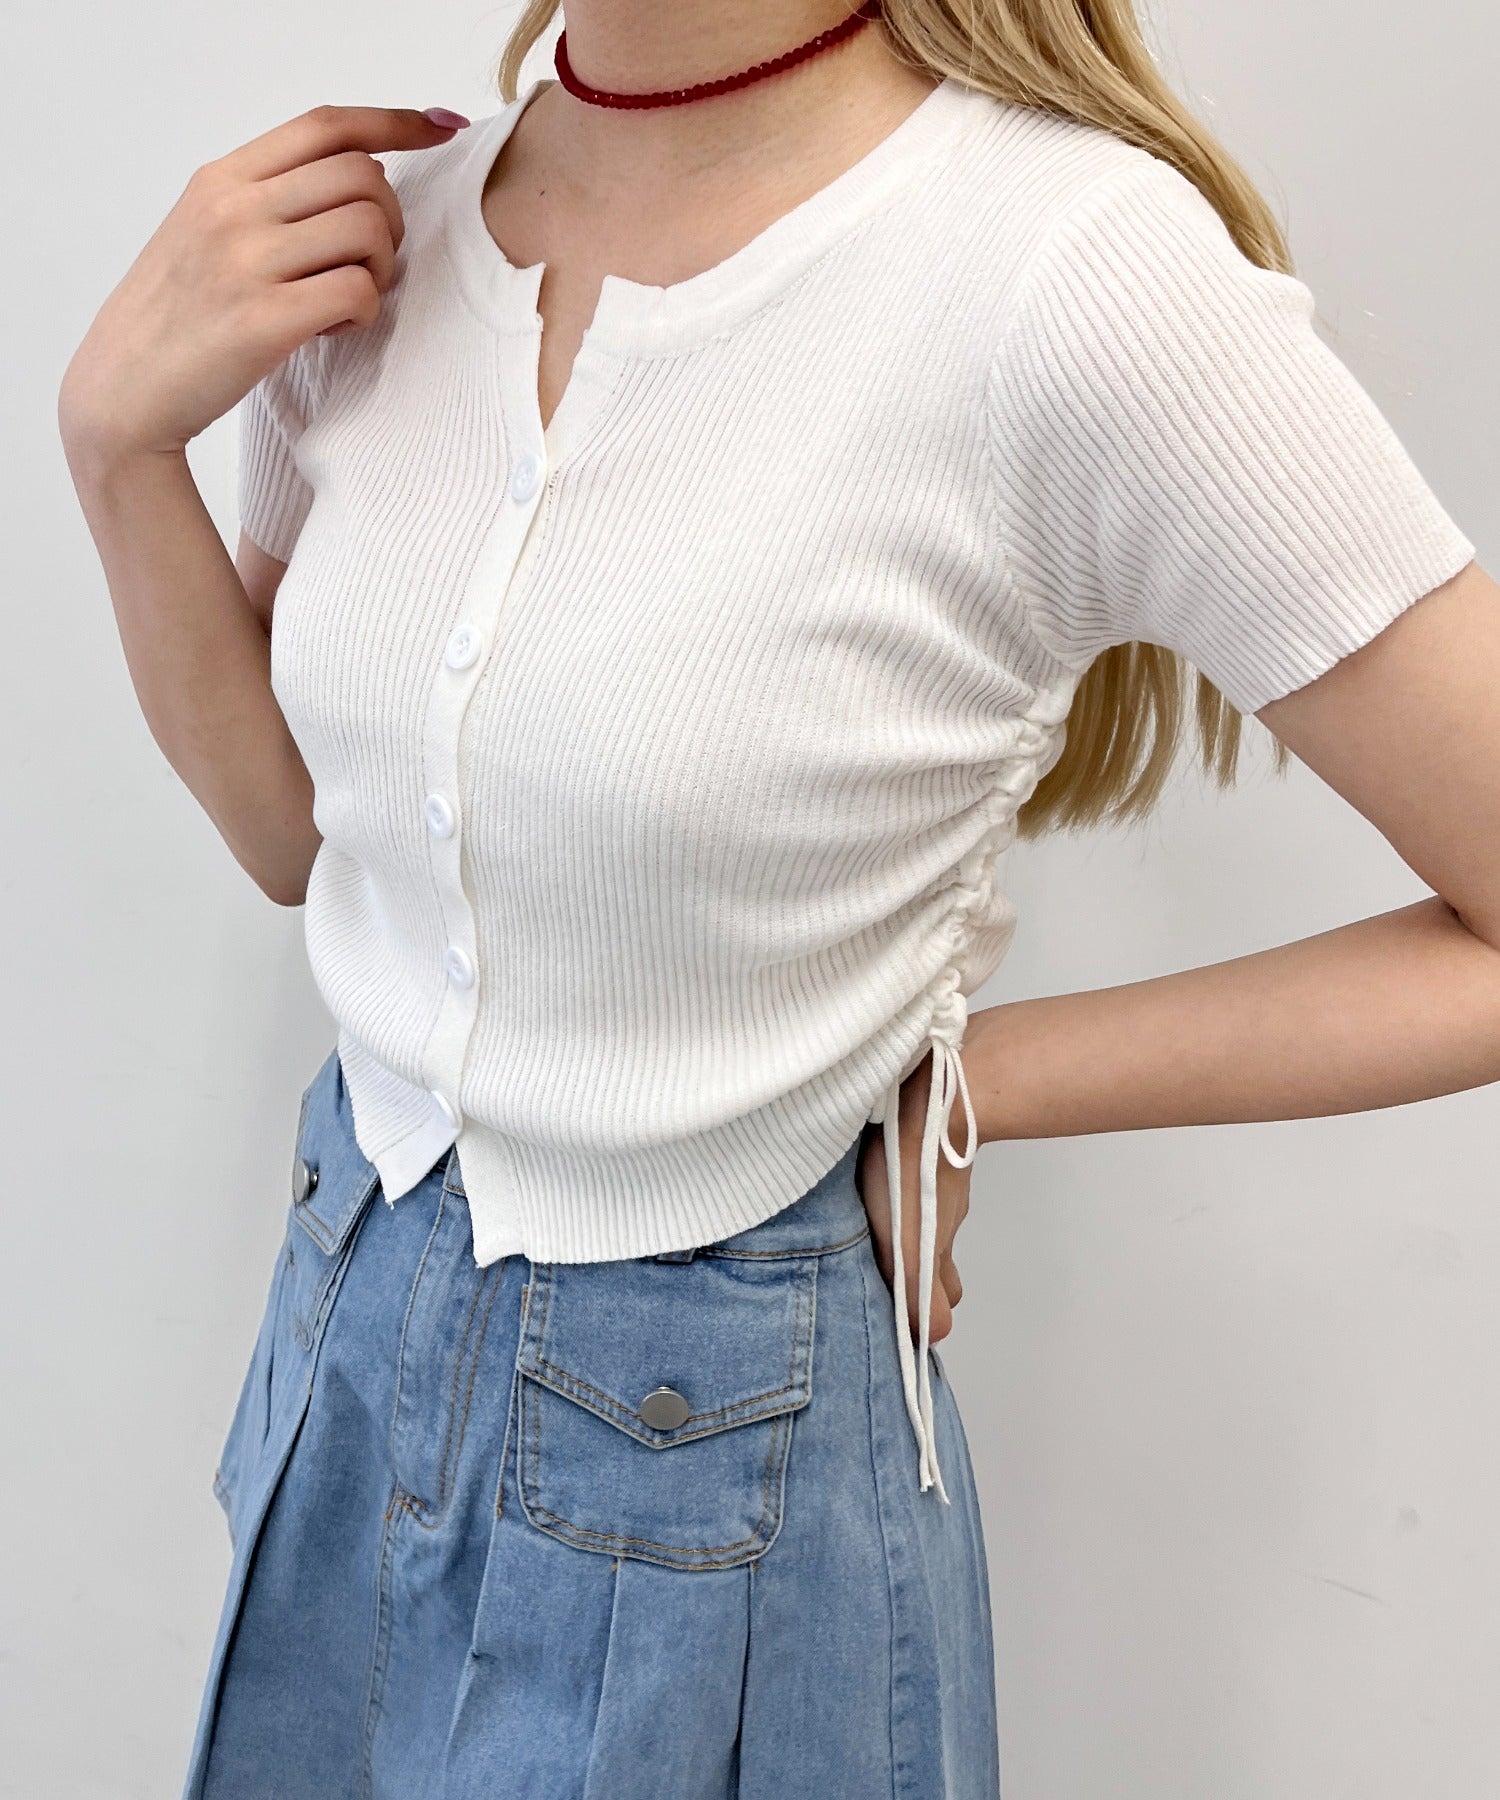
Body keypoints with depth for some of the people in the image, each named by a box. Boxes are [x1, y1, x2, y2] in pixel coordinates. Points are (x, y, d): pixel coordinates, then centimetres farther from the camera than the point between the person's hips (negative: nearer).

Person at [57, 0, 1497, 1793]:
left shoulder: (1084, 273, -24)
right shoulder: (374, 227, -6)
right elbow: (289, 827, 5)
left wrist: (964, 1083, -14)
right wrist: (117, 435, -8)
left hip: (713, 1426, -5)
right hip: (353, 1314, 6)